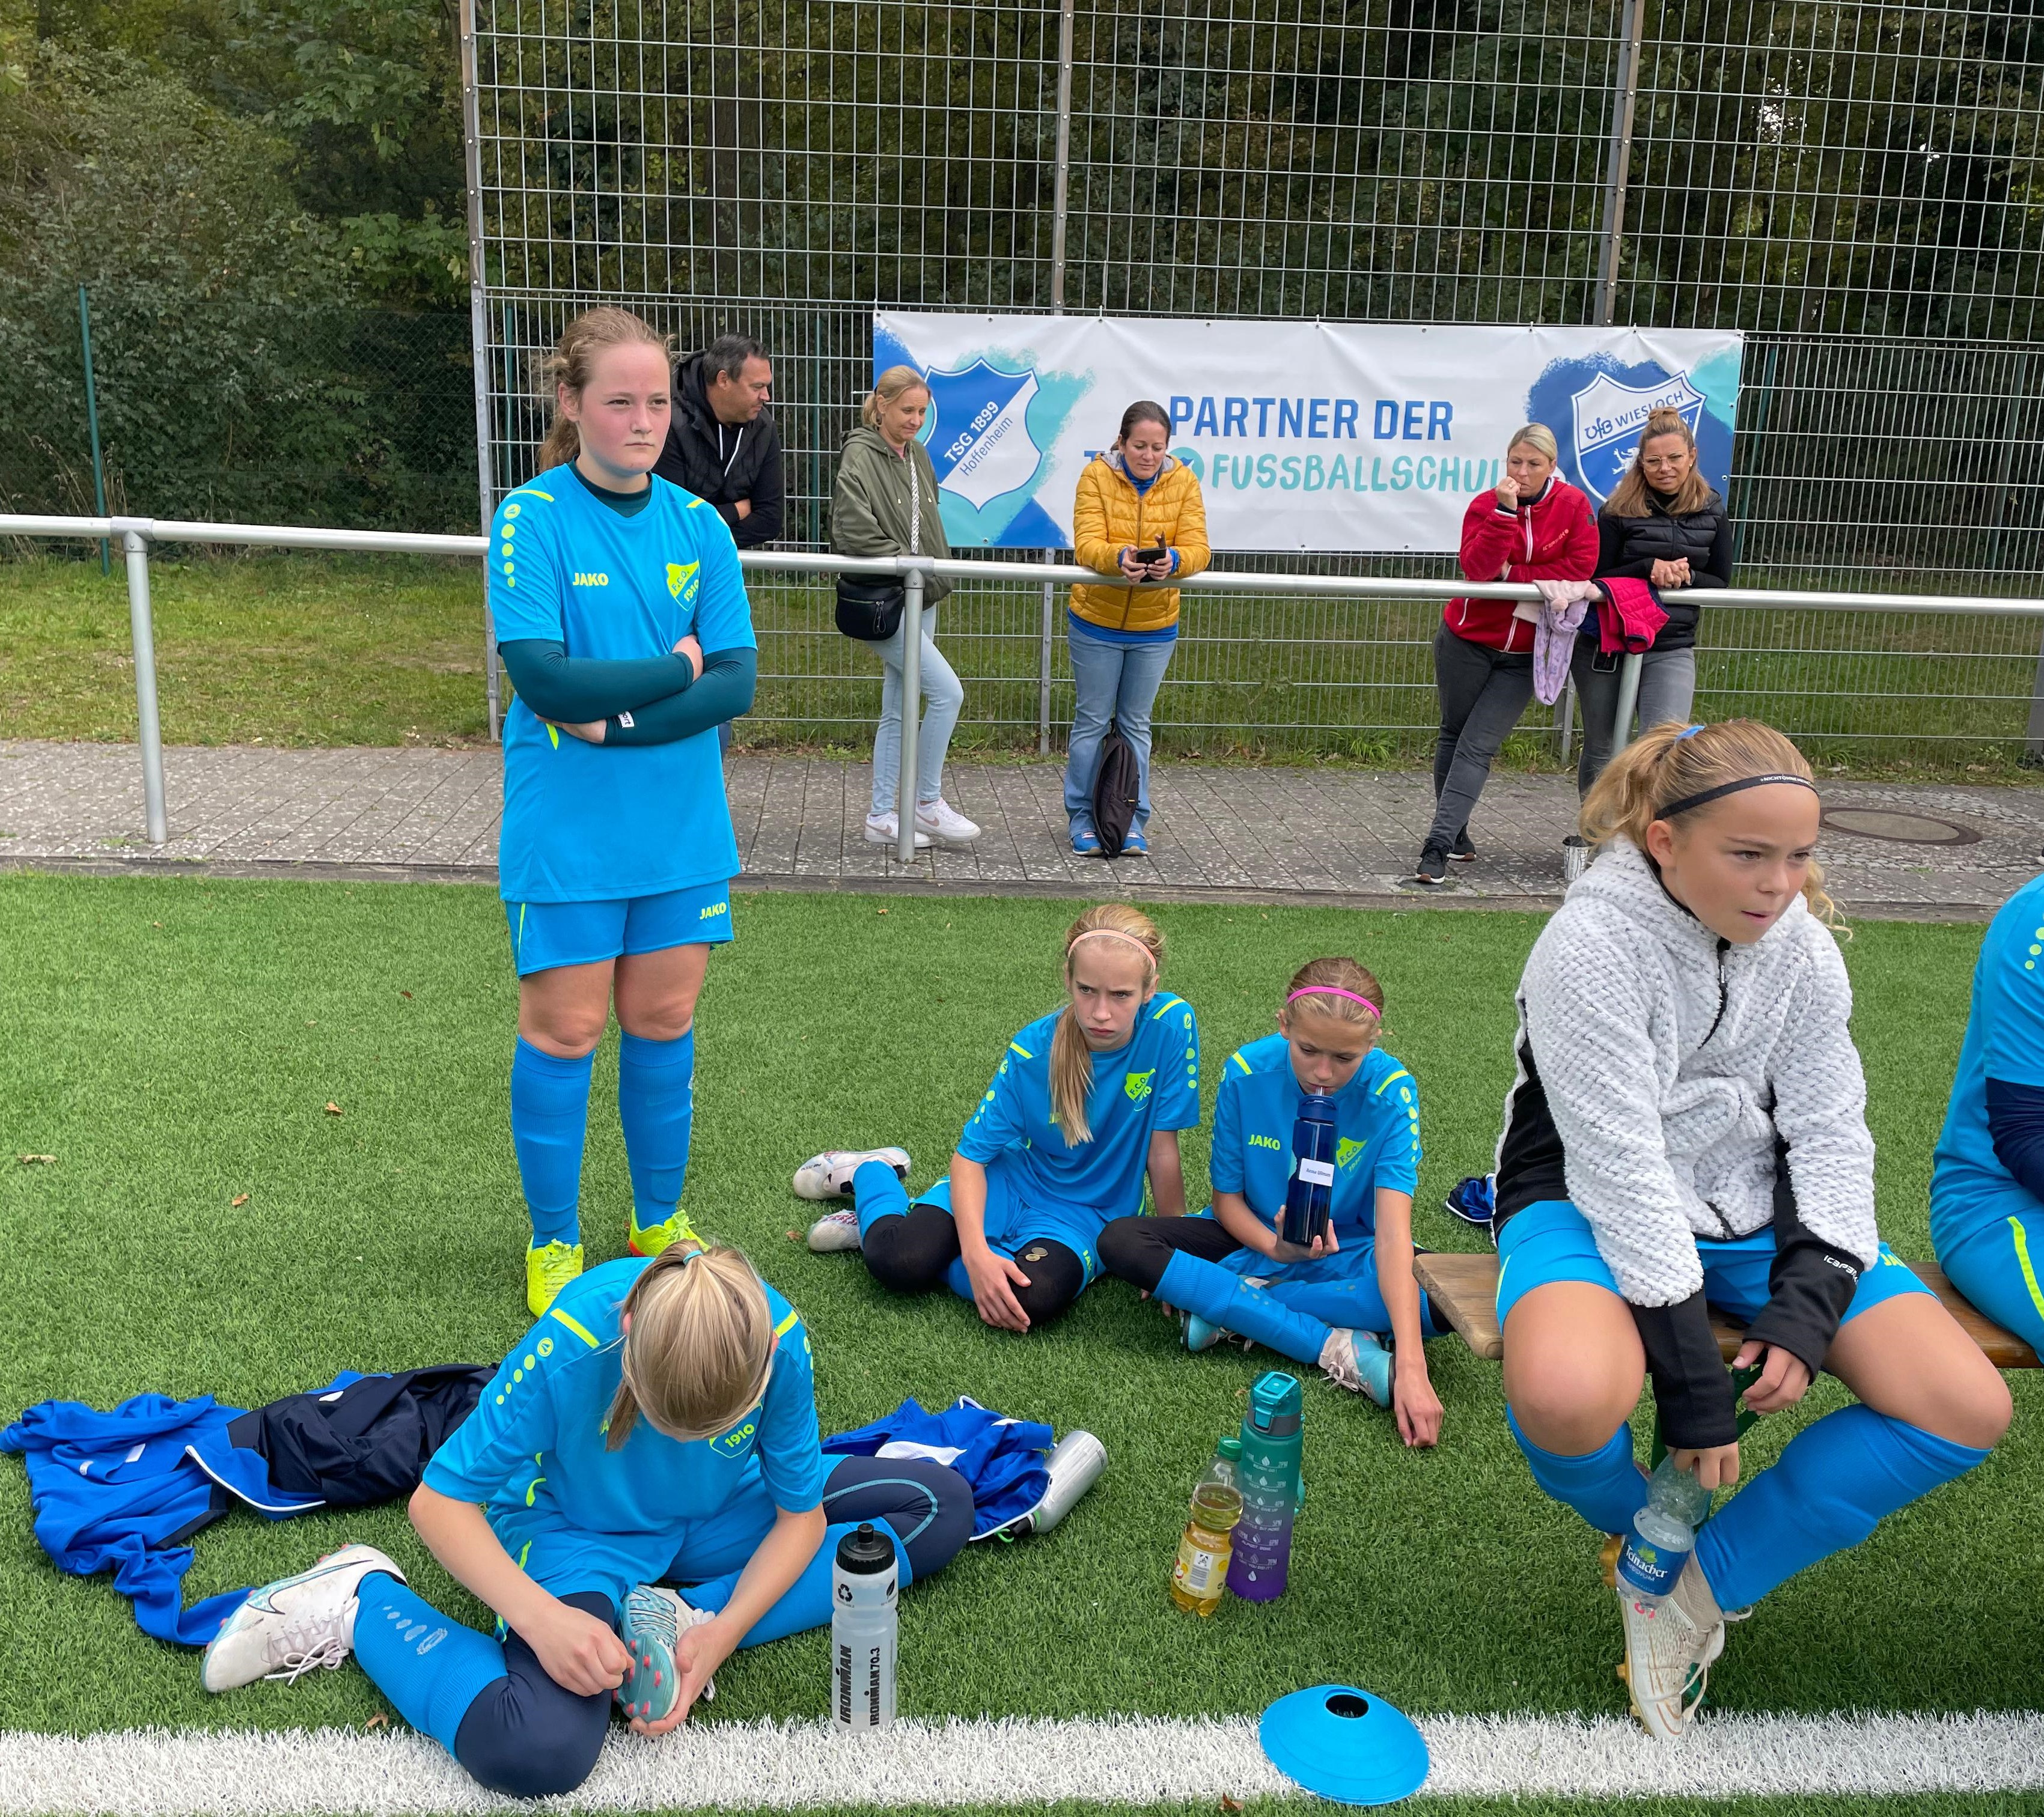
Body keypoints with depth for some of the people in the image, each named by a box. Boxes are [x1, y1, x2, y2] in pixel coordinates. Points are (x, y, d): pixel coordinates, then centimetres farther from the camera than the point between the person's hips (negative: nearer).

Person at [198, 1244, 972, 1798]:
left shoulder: (780, 1343, -27)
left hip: (718, 1520, 5)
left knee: (941, 1504, -6)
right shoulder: (570, 1348, -35)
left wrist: (720, 1634, -25)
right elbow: (438, 1501, -23)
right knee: (538, 1751, -33)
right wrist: (541, 1618, -34)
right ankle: (359, 1601, -6)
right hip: (577, 1530, -5)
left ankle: (689, 1617, -14)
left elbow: (800, 1515, -11)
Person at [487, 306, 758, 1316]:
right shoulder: (532, 520, -8)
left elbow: (737, 684, -4)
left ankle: (659, 1221, 31)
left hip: (681, 826, 4)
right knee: (564, 1031, 5)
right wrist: (675, 671, -12)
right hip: (566, 830, -4)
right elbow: (541, 676, -19)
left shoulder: (698, 527, 3)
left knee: (663, 1022, 12)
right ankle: (554, 1244, 22)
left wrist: (617, 720, -16)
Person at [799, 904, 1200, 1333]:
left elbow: (1163, 1151, -13)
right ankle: (871, 1174, 13)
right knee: (898, 1262, -23)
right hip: (1010, 1183, 0)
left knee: (1035, 1300, -33)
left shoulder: (1170, 1027, -21)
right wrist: (975, 1251, -30)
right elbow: (970, 1156, -15)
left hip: (1086, 1213, 0)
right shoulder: (1033, 1049, -18)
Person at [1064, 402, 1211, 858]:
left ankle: (1133, 821, 20)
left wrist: (1174, 561, -37)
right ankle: (1083, 819, 17)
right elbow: (1086, 544, -21)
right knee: (1091, 721, 6)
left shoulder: (1183, 481, -5)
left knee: (1136, 724, 12)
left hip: (1154, 628, 2)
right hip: (1096, 622, -2)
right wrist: (1119, 558, -42)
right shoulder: (1096, 475, -11)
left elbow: (1197, 547, -14)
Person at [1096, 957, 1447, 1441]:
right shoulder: (1247, 1072, -17)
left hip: (1343, 1254, -1)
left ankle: (1227, 1304, -21)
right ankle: (1336, 1347, -27)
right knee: (1120, 1242, -25)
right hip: (1254, 1236, 2)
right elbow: (1227, 1198, -6)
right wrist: (1275, 1247, -27)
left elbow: (1392, 1234, -30)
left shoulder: (1389, 1091, -21)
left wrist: (1410, 1366, -41)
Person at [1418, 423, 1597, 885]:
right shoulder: (1487, 504, -7)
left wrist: (1511, 572, -15)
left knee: (1478, 747, -8)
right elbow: (1477, 566, -21)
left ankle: (1438, 846, -12)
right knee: (1454, 735, 10)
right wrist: (1505, 512, -30)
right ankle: (1455, 833, 26)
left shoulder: (1573, 506, -5)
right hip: (1467, 641, 1)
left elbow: (1581, 566, -15)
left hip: (1524, 654, -1)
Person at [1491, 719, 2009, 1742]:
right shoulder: (1590, 947, -22)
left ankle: (1708, 1582, 1)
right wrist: (1693, 1385, -23)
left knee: (1968, 1409, -12)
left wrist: (1807, 1308, -15)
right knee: (1565, 1397, -39)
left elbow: (1829, 1131, 1)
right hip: (1594, 1209, -6)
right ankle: (1639, 1532, 1)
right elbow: (1624, 1171, -24)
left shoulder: (1800, 945, -3)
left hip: (1752, 1213, 6)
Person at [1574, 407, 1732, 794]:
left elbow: (1720, 582, 7)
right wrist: (1649, 568, -21)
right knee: (1600, 749, 11)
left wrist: (1685, 576, -15)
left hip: (1672, 649, 1)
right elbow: (1596, 577, -5)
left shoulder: (1711, 511, 5)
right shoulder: (1620, 510, -3)